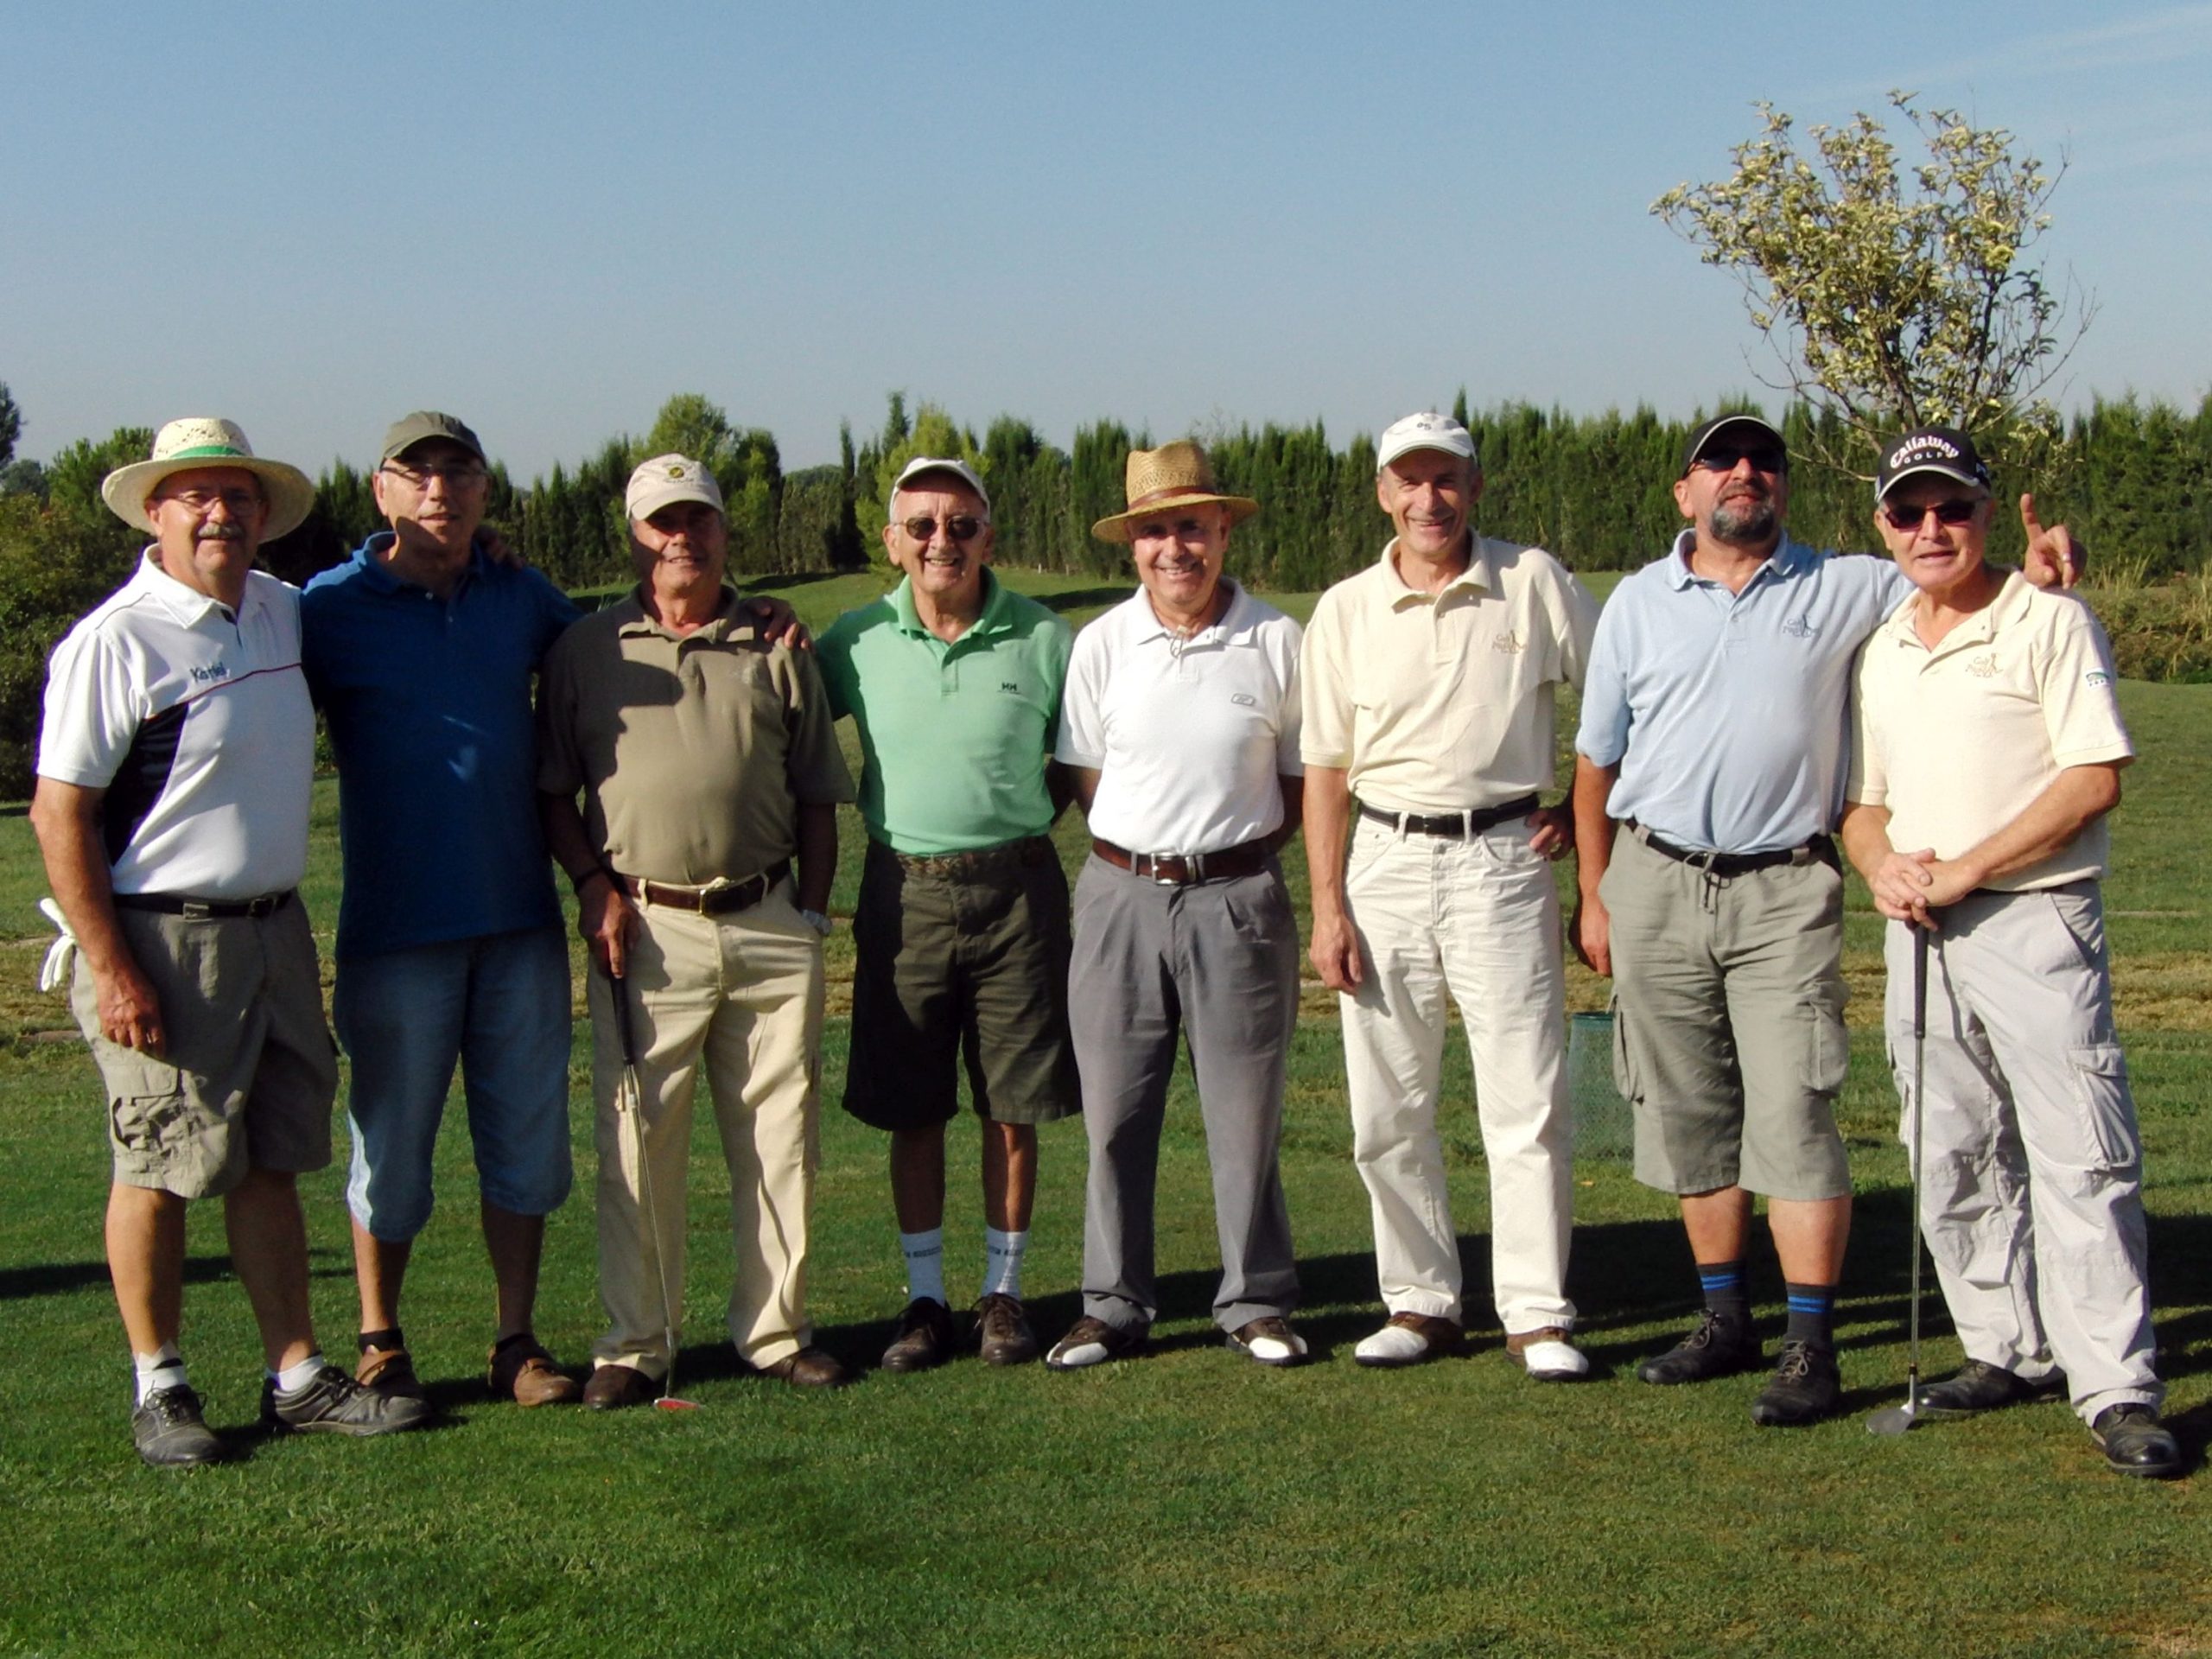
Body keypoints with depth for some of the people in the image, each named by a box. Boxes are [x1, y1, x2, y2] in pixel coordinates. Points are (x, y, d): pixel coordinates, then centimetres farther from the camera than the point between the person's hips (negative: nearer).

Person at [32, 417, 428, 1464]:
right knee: (160, 1170, 3)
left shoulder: (283, 613, 8)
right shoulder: (115, 641, -13)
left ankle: (298, 1378, 18)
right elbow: (58, 814, -13)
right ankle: (159, 1390, 16)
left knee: (271, 1161, 11)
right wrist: (111, 970, -17)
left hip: (274, 928, 7)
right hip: (163, 942, -6)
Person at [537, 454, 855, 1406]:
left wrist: (811, 911, 7)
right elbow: (551, 790, 8)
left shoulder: (776, 650, 12)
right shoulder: (587, 651, 9)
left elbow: (817, 798, 14)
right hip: (645, 928, -2)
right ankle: (635, 1342, 9)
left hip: (769, 926, 2)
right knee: (638, 1141, -1)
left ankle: (775, 1329, 16)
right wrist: (594, 884, -5)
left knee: (780, 1137, 5)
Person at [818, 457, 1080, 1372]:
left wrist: (1022, 818, 2)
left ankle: (1002, 1292, 19)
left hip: (1015, 892, -1)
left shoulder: (1042, 639, -1)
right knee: (912, 1112, 6)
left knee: (1014, 1108, 5)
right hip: (904, 893, 1)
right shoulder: (856, 641, 2)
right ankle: (925, 1297, 18)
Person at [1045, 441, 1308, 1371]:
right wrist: (1141, 855, 3)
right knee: (1115, 1116, 4)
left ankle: (1255, 1303, 17)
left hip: (1238, 899, -1)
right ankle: (1113, 1307, 16)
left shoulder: (1276, 641, 1)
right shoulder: (1101, 645, 4)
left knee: (1244, 1115, 4)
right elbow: (1084, 778, 9)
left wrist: (1236, 852, 3)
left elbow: (1301, 778, 8)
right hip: (1122, 896, 1)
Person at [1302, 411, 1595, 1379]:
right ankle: (1422, 1303, 17)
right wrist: (1327, 908, -1)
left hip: (1503, 858, -2)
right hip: (1386, 863, 2)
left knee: (1527, 1105, -4)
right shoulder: (1344, 612, 6)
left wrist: (1582, 808, 2)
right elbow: (1325, 768, 6)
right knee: (1387, 1114, 5)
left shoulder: (1535, 585, 1)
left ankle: (1537, 1313, 5)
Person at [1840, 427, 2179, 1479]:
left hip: (2035, 919, -7)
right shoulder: (1881, 651, 15)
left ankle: (2116, 1390, -6)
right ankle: (2012, 1352, 22)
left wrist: (1963, 870, -15)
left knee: (2080, 1158, -9)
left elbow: (2094, 778, -12)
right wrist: (1880, 867, -2)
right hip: (1920, 935, 7)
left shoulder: (2049, 624, -4)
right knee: (1954, 1161, 10)